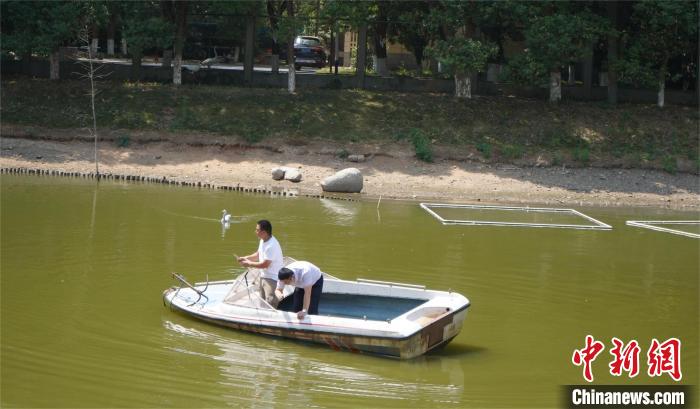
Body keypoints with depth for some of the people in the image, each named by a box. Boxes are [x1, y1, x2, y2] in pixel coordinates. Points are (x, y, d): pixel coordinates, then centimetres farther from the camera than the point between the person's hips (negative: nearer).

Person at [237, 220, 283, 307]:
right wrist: (245, 258, 3)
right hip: (264, 276, 11)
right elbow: (258, 255, 18)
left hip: (273, 278, -11)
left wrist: (249, 264, -11)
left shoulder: (271, 246, -27)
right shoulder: (263, 241, 4)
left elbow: (265, 264, -23)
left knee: (271, 304, -17)